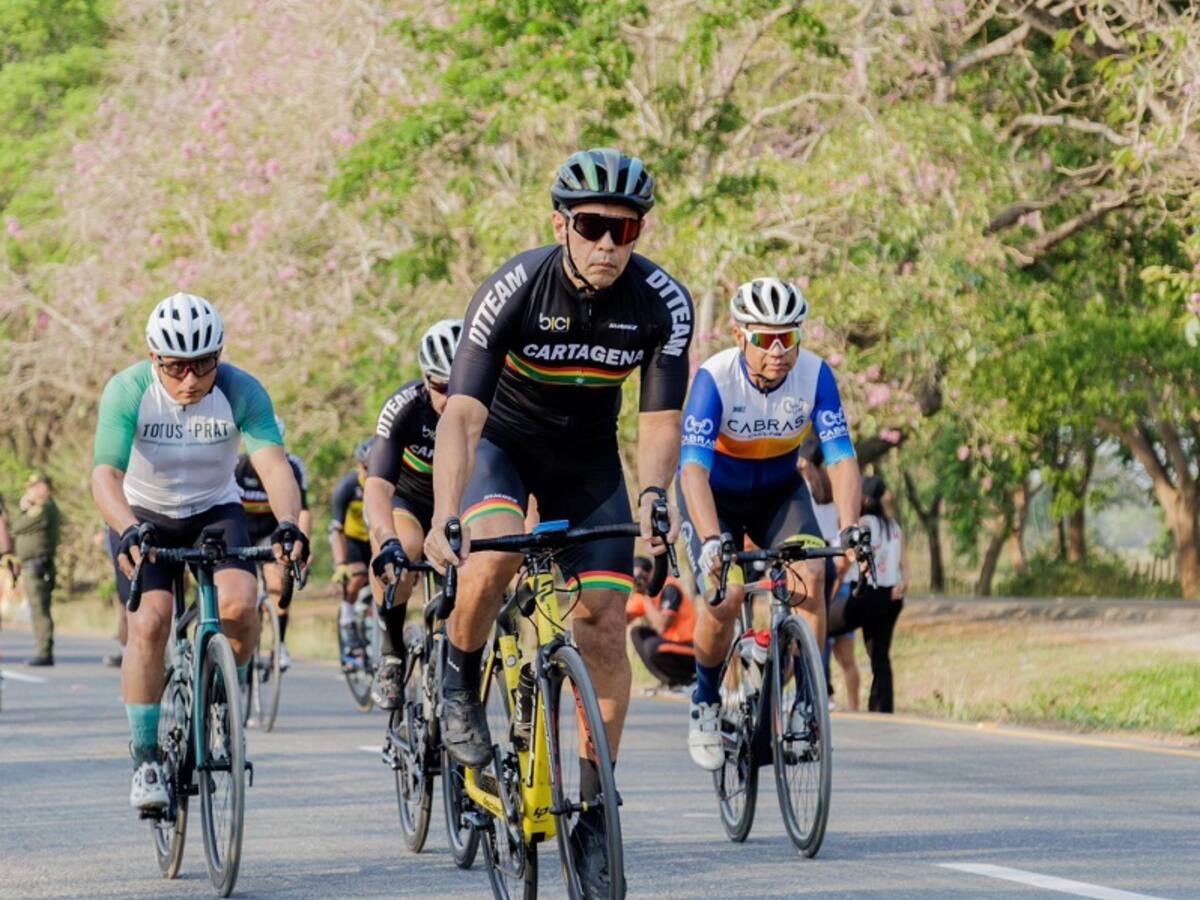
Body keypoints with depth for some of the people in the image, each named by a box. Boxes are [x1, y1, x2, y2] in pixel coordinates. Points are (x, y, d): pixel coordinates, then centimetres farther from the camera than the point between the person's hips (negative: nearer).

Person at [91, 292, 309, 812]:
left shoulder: (241, 392, -21)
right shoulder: (128, 392, -23)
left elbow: (273, 464, -32)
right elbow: (105, 476, -33)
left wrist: (287, 524, -51)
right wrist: (129, 529, -53)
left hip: (215, 511, 1)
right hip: (145, 516, -1)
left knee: (239, 603, -26)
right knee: (149, 622, -22)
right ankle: (145, 760, -10)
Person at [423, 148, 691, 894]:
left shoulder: (664, 304, -21)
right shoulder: (513, 291, -28)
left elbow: (660, 422, -19)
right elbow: (461, 413, -33)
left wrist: (654, 496, -40)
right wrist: (445, 516, -47)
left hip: (588, 461, 2)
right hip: (504, 443, -2)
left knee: (605, 624, -9)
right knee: (493, 553, -34)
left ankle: (592, 812, 1)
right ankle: (461, 685, -5)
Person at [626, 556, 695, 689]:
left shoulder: (669, 588, -19)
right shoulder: (643, 593, 5)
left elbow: (662, 626, -29)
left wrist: (646, 597, -23)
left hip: (694, 648, -9)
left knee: (652, 646, -28)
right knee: (637, 633, 3)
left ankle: (691, 680, -8)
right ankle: (671, 680, 3)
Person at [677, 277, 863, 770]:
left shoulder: (815, 374, -23)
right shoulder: (715, 378, -30)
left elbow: (841, 456, -27)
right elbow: (693, 467, -38)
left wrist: (850, 528, -43)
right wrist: (711, 540, -53)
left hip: (779, 491, 2)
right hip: (716, 494, -2)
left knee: (811, 575, -23)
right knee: (724, 597, -21)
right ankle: (705, 705, 6)